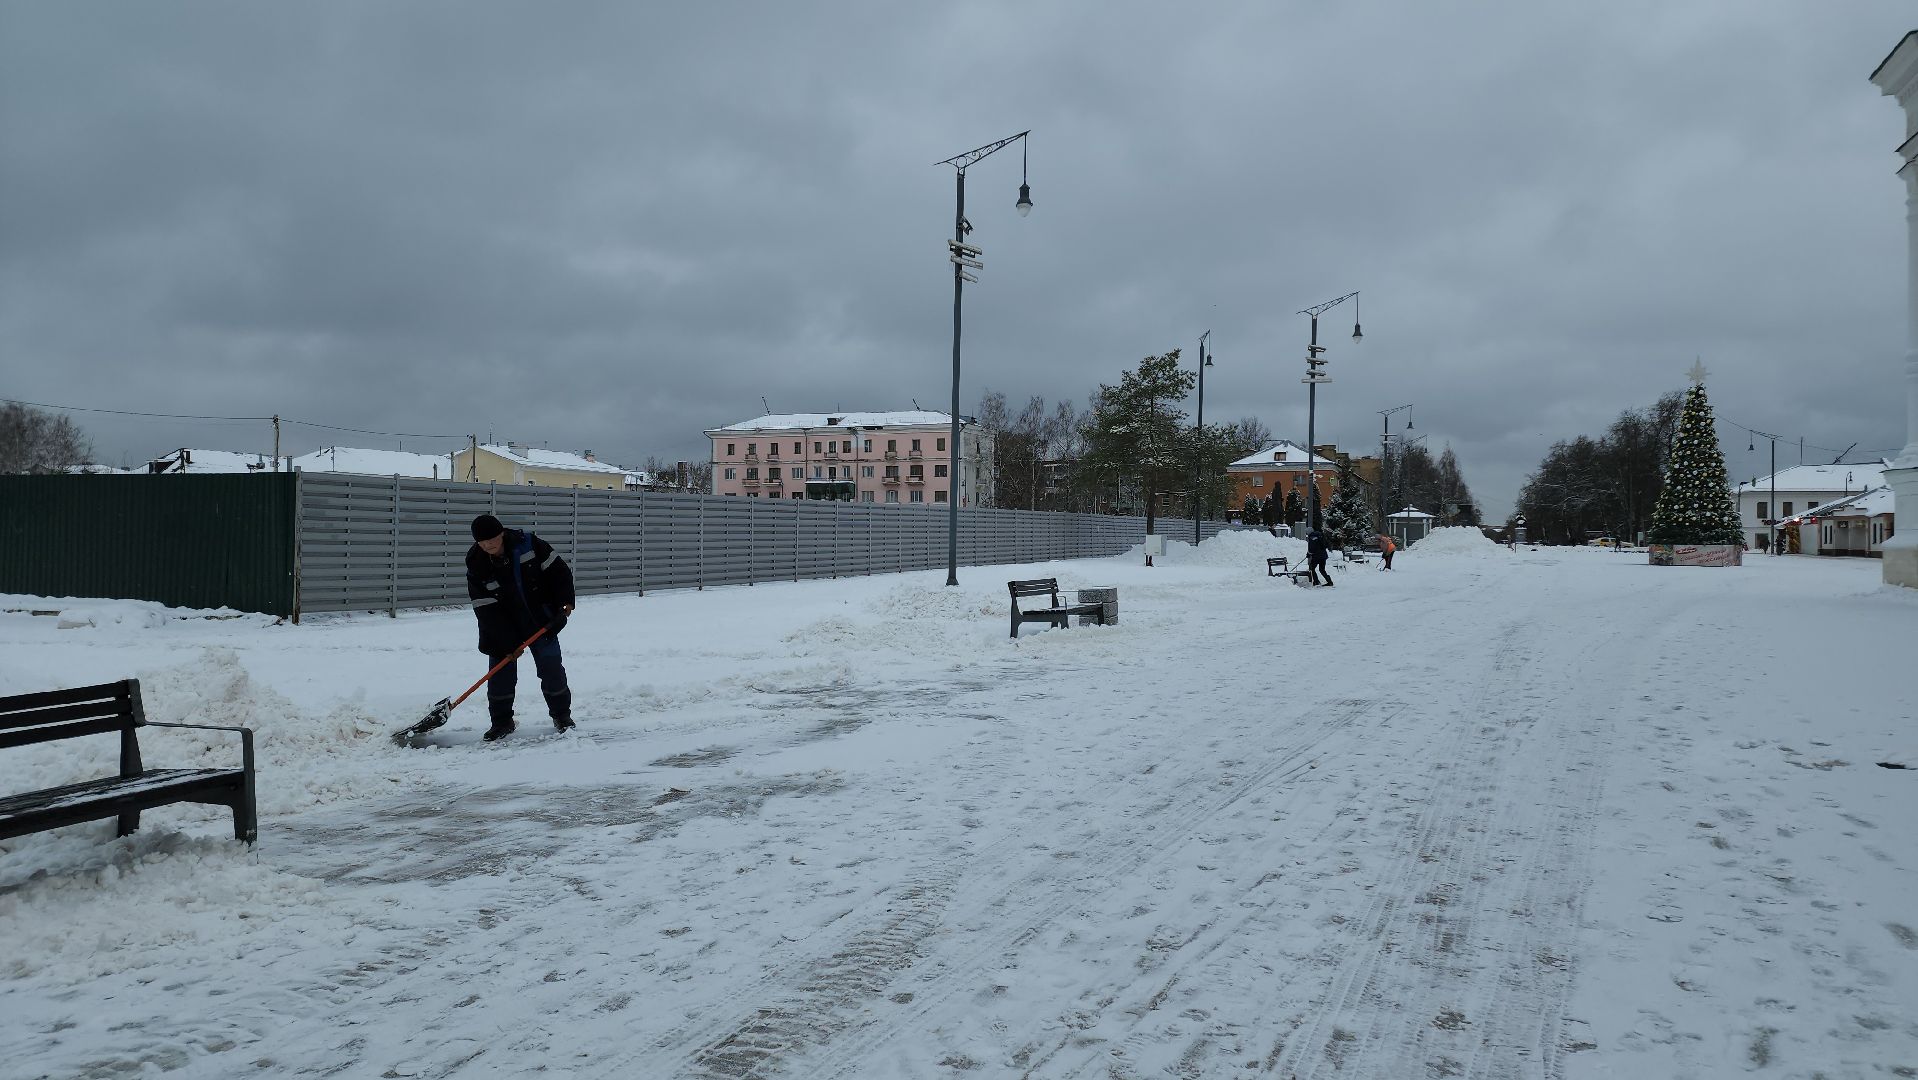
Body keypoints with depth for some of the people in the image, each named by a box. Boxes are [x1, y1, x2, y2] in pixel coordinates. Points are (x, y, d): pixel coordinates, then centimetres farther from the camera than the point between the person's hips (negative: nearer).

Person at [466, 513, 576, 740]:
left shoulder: (527, 544, -16)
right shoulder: (476, 565, -15)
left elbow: (558, 570, -6)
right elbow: (486, 610, -16)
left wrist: (564, 601, -15)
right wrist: (507, 643, -21)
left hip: (541, 622, 0)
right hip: (503, 628, 0)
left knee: (551, 666, 0)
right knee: (501, 670, -1)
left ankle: (561, 714, 16)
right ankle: (501, 721, 15)